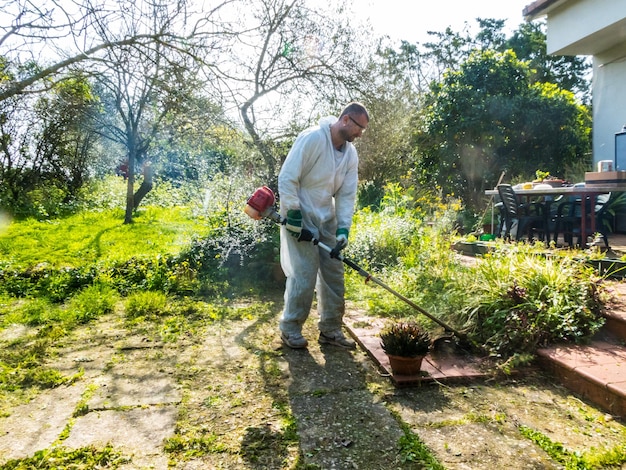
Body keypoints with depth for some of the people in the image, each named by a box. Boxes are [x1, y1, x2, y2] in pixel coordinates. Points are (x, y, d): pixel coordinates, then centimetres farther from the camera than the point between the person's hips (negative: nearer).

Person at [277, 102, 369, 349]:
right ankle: (290, 328, 11)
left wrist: (343, 227, -9)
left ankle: (330, 329, 20)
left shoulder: (351, 154, 3)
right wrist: (293, 213, -19)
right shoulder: (312, 138, -18)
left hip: (327, 219, 7)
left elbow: (347, 194, 2)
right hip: (300, 218, -7)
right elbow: (287, 177, -18)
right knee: (304, 275, -8)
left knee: (334, 275, 7)